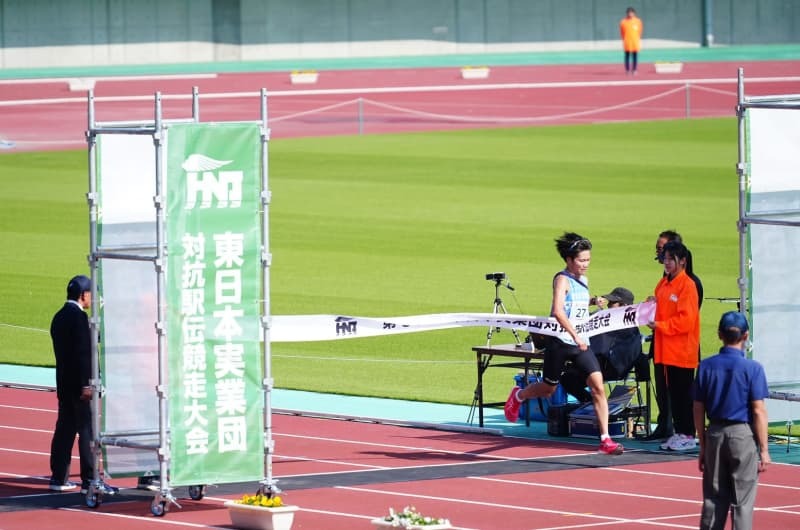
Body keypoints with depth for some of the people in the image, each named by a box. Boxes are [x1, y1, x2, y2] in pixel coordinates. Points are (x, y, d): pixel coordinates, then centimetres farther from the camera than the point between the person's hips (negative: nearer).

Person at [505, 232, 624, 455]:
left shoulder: (583, 280, 10)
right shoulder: (563, 279, -13)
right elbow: (558, 311, -28)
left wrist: (591, 302, 11)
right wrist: (575, 336, -35)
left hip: (581, 344, 6)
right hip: (560, 342, -6)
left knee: (598, 386, -11)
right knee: (548, 389, 11)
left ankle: (605, 440, -11)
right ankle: (518, 396, 45)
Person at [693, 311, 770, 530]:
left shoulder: (706, 366, 2)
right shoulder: (752, 368, -9)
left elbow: (698, 411, 5)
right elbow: (759, 411, -10)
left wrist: (703, 446, 14)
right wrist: (764, 450, -4)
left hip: (715, 434, 4)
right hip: (743, 434, -4)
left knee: (713, 499, 10)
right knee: (742, 501, 1)